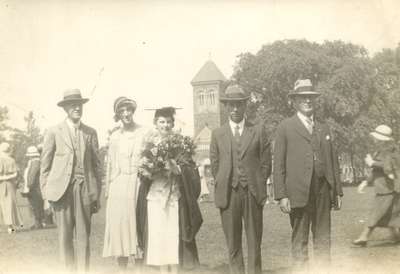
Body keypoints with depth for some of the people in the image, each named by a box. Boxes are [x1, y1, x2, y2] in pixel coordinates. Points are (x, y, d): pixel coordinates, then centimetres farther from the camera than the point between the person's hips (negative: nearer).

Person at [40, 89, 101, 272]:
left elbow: (96, 164, 10)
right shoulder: (54, 132, 4)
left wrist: (96, 194, 6)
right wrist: (46, 193, 0)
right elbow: (45, 165, 6)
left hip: (84, 189, 1)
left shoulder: (90, 133, 10)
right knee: (65, 237, 3)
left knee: (83, 236, 0)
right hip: (62, 189, -1)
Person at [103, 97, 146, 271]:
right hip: (118, 186, 2)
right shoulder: (115, 136, 9)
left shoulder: (143, 133, 2)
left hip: (139, 185, -2)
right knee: (118, 226, -1)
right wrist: (107, 190, 8)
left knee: (138, 226, -1)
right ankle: (122, 270, 7)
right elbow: (110, 165, 12)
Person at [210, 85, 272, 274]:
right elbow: (214, 165, 10)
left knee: (254, 241, 1)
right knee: (233, 242, 3)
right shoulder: (218, 134, 9)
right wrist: (223, 188, 3)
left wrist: (257, 186, 0)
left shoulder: (258, 131, 7)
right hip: (228, 194, 1)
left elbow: (266, 163, 7)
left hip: (253, 193, 0)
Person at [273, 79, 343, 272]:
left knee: (323, 240, 7)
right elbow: (278, 164, -2)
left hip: (323, 191, 4)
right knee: (299, 240, 1)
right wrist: (281, 196, -9)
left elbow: (333, 161, 17)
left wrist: (337, 190, 10)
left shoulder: (324, 128, 17)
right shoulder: (285, 127, 2)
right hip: (298, 192, -4)